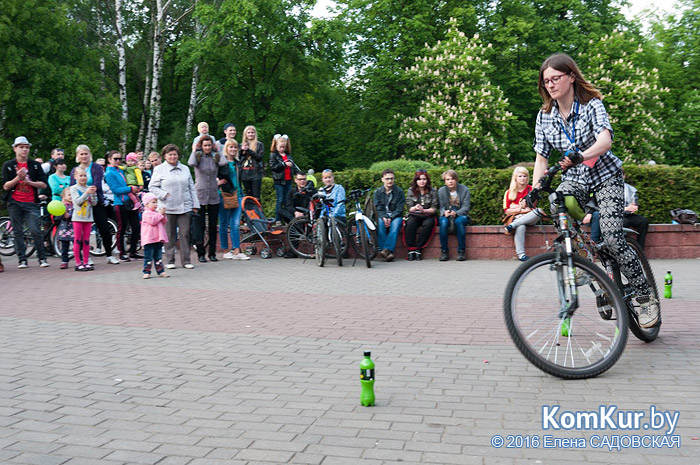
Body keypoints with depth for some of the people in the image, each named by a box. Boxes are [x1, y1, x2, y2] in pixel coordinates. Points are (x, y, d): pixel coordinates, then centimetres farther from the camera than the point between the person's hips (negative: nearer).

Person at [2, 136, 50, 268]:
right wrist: (18, 177, -14)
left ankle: (42, 258, 1)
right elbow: (5, 186, 0)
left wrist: (29, 181, -11)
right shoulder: (8, 165, 6)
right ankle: (22, 260, 10)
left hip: (31, 203, -1)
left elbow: (43, 184, 3)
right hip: (14, 203, 1)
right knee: (18, 232, 3)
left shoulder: (35, 165, 8)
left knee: (35, 231, -9)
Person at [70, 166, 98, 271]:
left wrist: (93, 193, -10)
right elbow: (77, 201, -14)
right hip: (78, 217, -4)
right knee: (77, 241, -1)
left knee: (86, 241, 7)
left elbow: (94, 203, 4)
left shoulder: (89, 188, 8)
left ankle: (86, 262, 12)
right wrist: (86, 193, -20)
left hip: (88, 217, 4)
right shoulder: (74, 188, -2)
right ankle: (78, 263, 2)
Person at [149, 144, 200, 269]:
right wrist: (164, 195, -12)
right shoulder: (159, 169, 4)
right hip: (168, 208, -3)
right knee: (169, 235, 2)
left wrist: (195, 205, 11)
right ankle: (169, 260, 12)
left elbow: (192, 188, 16)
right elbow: (152, 187, 2)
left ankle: (186, 260, 7)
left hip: (185, 207, 3)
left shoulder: (185, 169, 14)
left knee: (185, 234, 1)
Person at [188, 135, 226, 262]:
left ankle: (212, 253, 16)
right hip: (200, 196, -2)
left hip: (214, 196, 2)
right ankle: (200, 253, 7)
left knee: (213, 225, 7)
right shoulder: (198, 157, 1)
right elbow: (191, 163, -21)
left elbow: (224, 162, -16)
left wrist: (217, 151, -2)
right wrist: (195, 150, -8)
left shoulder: (215, 157, 6)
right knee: (200, 226, 0)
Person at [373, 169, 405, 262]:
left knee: (395, 224, -35)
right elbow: (378, 208, -1)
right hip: (382, 216, 1)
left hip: (396, 216, -1)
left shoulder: (399, 191, 2)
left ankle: (387, 249, -45)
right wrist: (384, 217, -20)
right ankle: (386, 251, -40)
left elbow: (399, 209, -5)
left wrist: (390, 218, -20)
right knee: (380, 223, -33)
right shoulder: (377, 192, 7)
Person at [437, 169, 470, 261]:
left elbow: (466, 207, -8)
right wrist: (445, 212, -25)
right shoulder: (441, 191, 5)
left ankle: (461, 251, -28)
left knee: (459, 221, -37)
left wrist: (456, 213, -27)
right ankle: (444, 251, -25)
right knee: (443, 221, -34)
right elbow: (442, 207, 1)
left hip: (461, 216, -1)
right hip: (447, 216, 1)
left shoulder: (464, 189, -1)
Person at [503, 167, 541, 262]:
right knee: (520, 227, -39)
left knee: (538, 211, -34)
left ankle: (511, 226, -37)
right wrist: (520, 209, -12)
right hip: (515, 218, -2)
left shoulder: (531, 189, 10)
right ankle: (521, 254, -36)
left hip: (529, 218, 2)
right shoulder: (509, 192, 8)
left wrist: (515, 206, -10)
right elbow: (506, 210, 2)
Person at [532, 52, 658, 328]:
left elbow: (605, 140, -32)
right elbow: (541, 157, -2)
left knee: (612, 238, -18)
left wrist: (581, 156, -52)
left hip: (606, 176, -4)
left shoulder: (592, 105, -15)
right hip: (575, 178, 4)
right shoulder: (545, 116, -3)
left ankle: (645, 298, 1)